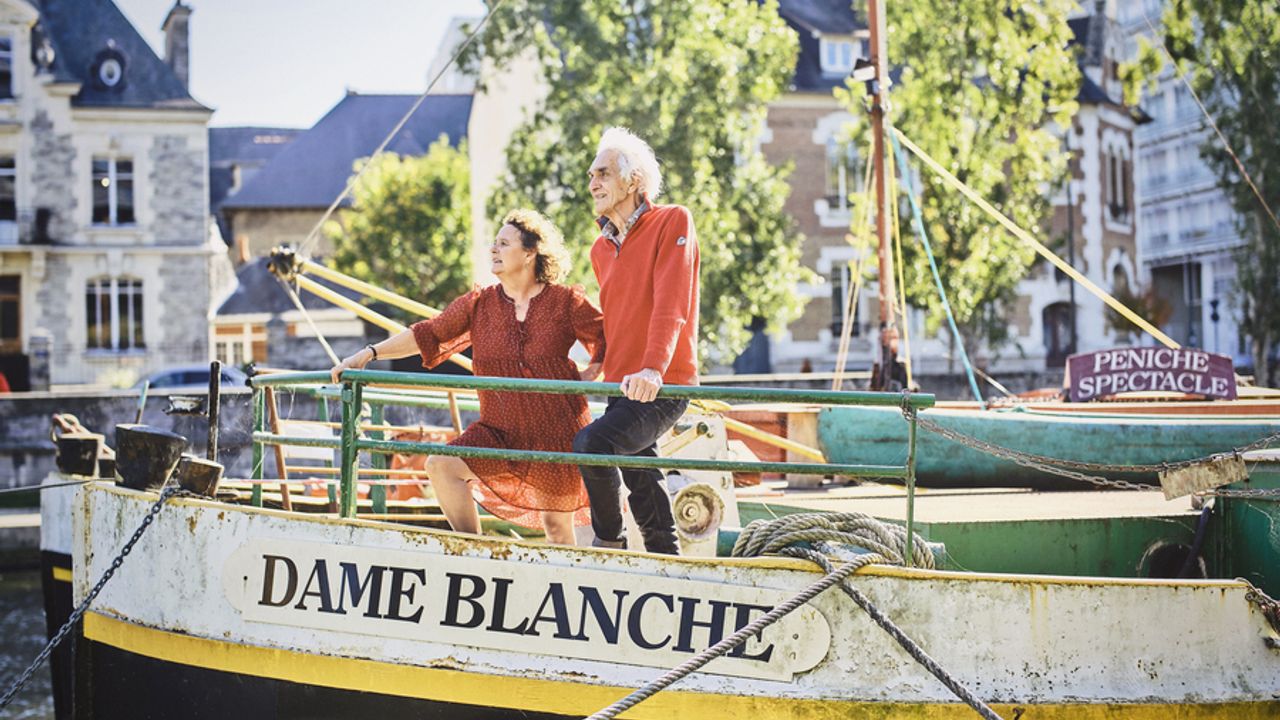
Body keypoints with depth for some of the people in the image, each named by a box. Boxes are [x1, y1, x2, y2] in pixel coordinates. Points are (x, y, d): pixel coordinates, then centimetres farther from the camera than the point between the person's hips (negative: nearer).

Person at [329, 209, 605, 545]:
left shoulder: (566, 302, -4)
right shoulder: (479, 304, 4)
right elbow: (427, 335, 2)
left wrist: (589, 376, -6)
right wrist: (369, 354, -5)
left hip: (557, 431, -3)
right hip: (500, 430, 3)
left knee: (557, 524, 2)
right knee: (441, 465, -18)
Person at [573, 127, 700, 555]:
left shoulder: (672, 223, -8)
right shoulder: (601, 249, 14)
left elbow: (670, 305, -21)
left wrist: (653, 368, -32)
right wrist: (598, 366, 21)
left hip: (663, 387, -8)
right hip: (621, 387, 8)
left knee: (591, 443, -26)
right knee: (640, 479, 13)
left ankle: (609, 541, -10)